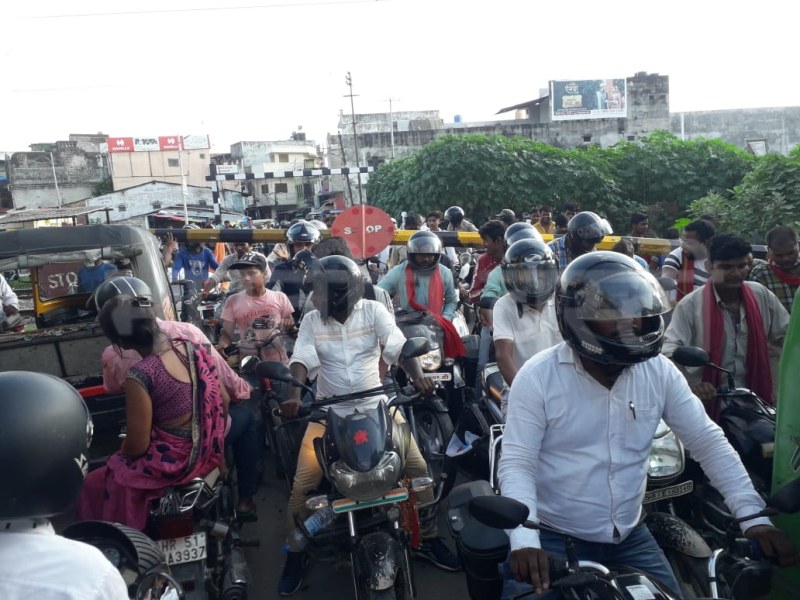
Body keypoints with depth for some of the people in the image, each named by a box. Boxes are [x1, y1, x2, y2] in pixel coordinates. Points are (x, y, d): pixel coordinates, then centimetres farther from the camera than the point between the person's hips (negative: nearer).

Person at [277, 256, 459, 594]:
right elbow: (301, 360, -11)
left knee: (418, 467, -5)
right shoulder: (311, 321, 1)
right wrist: (294, 393, -31)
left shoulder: (374, 311, -3)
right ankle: (295, 552, 16)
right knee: (303, 482, -7)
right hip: (329, 411, 0)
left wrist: (417, 376, -33)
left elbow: (398, 346, -14)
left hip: (377, 405, 0)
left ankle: (428, 537, 17)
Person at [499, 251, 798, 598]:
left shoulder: (659, 371, -4)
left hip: (630, 538, 4)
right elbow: (517, 463, -19)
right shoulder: (536, 377, -17)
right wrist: (523, 539, -32)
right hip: (552, 537, -3)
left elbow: (708, 443, -1)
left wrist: (752, 515, -11)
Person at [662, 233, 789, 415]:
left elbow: (785, 334, 13)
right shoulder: (690, 305, -14)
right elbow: (670, 348, -21)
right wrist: (690, 385, -36)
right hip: (706, 403, -4)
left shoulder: (760, 295, 2)